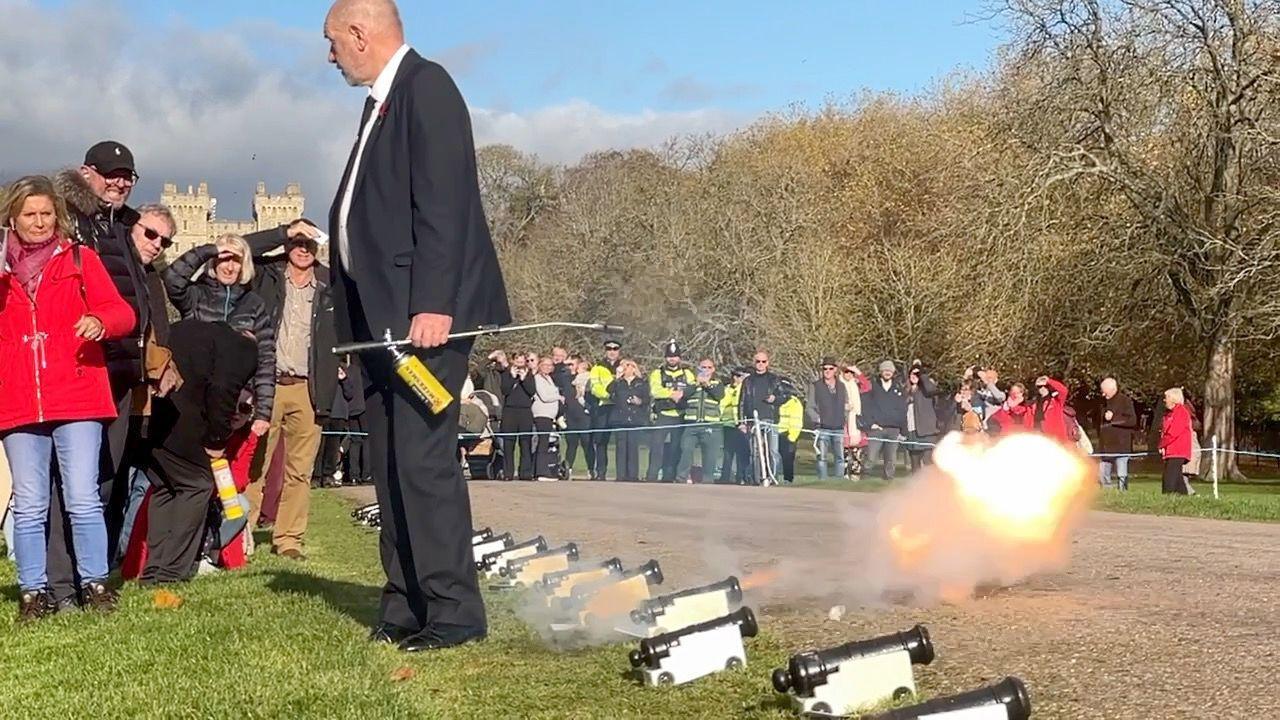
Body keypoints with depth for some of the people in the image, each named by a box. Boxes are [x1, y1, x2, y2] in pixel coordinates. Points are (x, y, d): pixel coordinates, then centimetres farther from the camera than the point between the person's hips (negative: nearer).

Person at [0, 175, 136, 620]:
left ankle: (94, 584, 5)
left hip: (77, 399, -2)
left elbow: (123, 313, 3)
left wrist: (99, 322, -21)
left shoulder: (80, 259, 10)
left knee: (83, 498, -5)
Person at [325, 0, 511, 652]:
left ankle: (454, 610, -5)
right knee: (390, 464, 10)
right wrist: (354, 319, 15)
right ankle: (404, 608, 16)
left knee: (423, 458, -11)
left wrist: (432, 304, -24)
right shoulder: (382, 103, 20)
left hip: (424, 312, -10)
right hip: (384, 316, 10)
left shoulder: (426, 87, -8)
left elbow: (443, 206, -18)